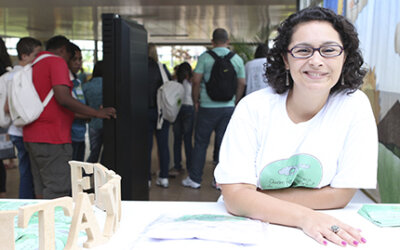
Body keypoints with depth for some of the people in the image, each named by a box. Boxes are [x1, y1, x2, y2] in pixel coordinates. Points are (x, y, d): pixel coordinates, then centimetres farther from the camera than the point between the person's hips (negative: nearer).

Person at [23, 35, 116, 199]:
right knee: (57, 192, -7)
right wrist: (97, 113, -16)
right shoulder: (57, 62, -8)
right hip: (52, 138, -9)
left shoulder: (34, 65, 18)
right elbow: (63, 98, -20)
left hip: (31, 136, 9)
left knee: (41, 190, 14)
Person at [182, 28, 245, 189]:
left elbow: (196, 81, -7)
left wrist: (196, 102, 4)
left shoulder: (205, 57, -4)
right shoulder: (237, 59, 5)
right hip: (228, 107, 2)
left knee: (201, 143, 7)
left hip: (207, 107, -2)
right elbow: (241, 85, 6)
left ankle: (194, 179, 13)